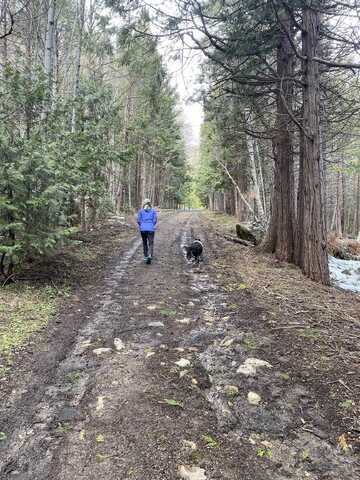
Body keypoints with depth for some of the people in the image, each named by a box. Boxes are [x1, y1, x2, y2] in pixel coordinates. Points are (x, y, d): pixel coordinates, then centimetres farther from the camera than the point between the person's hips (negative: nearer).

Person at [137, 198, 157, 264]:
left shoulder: (140, 210, 4)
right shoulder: (153, 210, 4)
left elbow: (138, 220, -3)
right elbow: (155, 219, -2)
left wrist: (141, 225, 13)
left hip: (143, 229, 1)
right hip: (151, 229, -1)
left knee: (144, 243, 17)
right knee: (151, 243, -2)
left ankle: (145, 256, 24)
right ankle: (150, 255, -24)